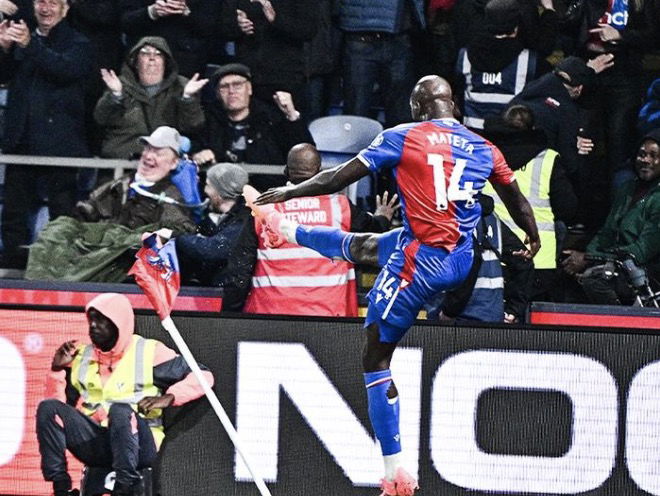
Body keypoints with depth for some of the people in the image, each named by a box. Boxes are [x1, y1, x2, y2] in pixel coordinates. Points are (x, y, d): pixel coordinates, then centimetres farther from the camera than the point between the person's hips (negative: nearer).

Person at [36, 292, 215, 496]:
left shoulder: (150, 352, 3)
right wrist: (58, 369, -1)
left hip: (139, 445, -4)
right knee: (48, 408, -18)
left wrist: (168, 398, -14)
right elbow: (61, 404, 12)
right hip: (93, 445, 4)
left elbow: (203, 376, 0)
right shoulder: (81, 356, 15)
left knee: (120, 410, -37)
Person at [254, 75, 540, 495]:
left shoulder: (403, 137, -6)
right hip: (462, 260, 7)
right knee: (359, 246, 32)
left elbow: (343, 177, -4)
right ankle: (290, 232, 62)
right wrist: (534, 239, 39)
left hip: (420, 261, -7)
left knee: (376, 358, 3)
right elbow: (516, 198, 19)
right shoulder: (483, 148, 8)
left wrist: (291, 192, 10)